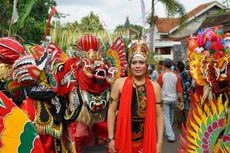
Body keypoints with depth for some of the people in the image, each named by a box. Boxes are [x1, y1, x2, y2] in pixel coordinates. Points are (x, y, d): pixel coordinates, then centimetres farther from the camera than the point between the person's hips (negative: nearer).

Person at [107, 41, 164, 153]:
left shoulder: (155, 87, 1)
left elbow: (159, 115, 3)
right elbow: (112, 111, -2)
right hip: (122, 138, -1)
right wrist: (111, 138, -5)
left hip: (146, 140, 1)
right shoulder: (120, 83, -4)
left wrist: (159, 141, 0)